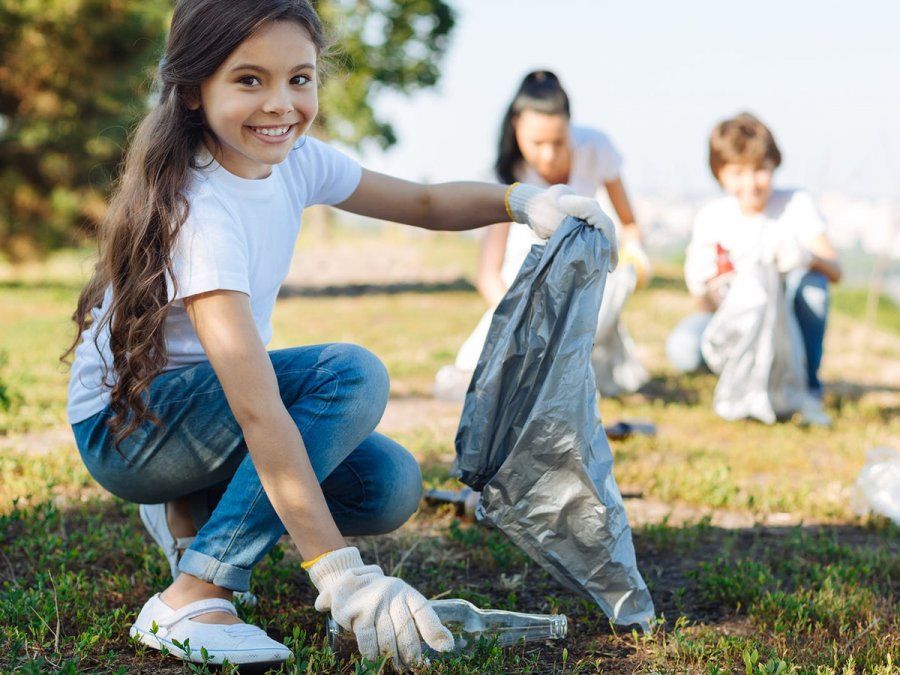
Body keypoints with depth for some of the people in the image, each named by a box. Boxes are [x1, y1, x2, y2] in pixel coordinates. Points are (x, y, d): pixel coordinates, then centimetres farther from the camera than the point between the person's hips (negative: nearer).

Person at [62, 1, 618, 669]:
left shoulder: (291, 159, -6)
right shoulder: (200, 212, -31)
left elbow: (423, 202, 5)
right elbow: (256, 409, -38)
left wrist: (523, 199, -16)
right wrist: (342, 574, -41)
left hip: (211, 399, 8)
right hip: (122, 425, -8)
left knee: (390, 486, -10)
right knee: (352, 374, -28)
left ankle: (194, 512, 12)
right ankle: (193, 600, -24)